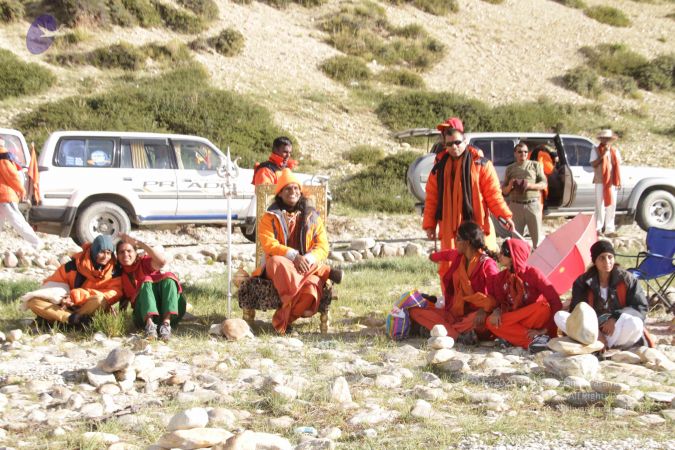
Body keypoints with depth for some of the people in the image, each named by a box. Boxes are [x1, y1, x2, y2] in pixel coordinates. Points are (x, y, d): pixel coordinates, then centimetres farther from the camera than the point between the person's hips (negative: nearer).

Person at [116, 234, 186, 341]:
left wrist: (139, 243, -22)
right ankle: (149, 324, -50)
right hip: (146, 313, 0)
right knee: (146, 282, -25)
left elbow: (161, 261, -17)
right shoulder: (120, 274, 14)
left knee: (168, 277, -24)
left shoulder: (144, 262, 6)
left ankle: (166, 323, -43)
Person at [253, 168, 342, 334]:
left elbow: (323, 247, 6)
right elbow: (269, 244, -7)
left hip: (307, 266, 1)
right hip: (277, 265, -1)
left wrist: (308, 259, -16)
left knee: (312, 286, -35)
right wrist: (293, 256, -21)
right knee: (278, 262, -40)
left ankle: (283, 320, -24)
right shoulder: (270, 217, 7)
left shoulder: (312, 217, 14)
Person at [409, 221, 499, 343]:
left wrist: (485, 309, -40)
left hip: (474, 314, -7)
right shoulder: (458, 256, 8)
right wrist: (434, 256, 56)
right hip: (454, 312, 7)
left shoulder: (487, 264, -12)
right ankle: (460, 335, -30)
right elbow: (446, 254, 34)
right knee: (415, 311, -12)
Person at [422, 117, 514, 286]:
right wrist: (429, 224, 6)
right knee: (448, 268, 3)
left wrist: (504, 215, -13)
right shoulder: (439, 168, 10)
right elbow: (431, 198, 11)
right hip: (450, 227, 3)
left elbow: (493, 193, -3)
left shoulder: (480, 164, 0)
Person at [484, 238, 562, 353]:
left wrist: (545, 329, -23)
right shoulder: (500, 278, 1)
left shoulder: (533, 273, -12)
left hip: (536, 319, -4)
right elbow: (499, 302, 7)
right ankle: (534, 339, -32)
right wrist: (497, 311, -18)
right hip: (517, 321, 4)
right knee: (491, 322, -26)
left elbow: (556, 303, -16)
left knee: (543, 307, -35)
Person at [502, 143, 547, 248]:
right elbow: (504, 191, 15)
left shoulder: (535, 165, 11)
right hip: (515, 206, 1)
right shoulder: (510, 168, 14)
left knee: (538, 236, -3)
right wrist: (509, 186, -8)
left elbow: (544, 184, 6)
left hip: (533, 204, -1)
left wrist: (530, 185, -11)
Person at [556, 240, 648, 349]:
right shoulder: (583, 282, 1)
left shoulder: (626, 279, -2)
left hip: (618, 329, -2)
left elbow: (641, 307, -4)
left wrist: (616, 318, -19)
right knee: (559, 316, -22)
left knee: (634, 324, -37)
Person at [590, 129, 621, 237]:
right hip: (600, 181, -3)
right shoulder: (596, 150, 4)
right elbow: (593, 164, -8)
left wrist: (618, 181, 4)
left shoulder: (615, 151, 13)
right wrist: (603, 155, -16)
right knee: (600, 205, -3)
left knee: (611, 205, 2)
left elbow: (618, 166, 13)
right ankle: (598, 228, 0)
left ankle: (609, 229, 4)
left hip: (612, 182, 3)